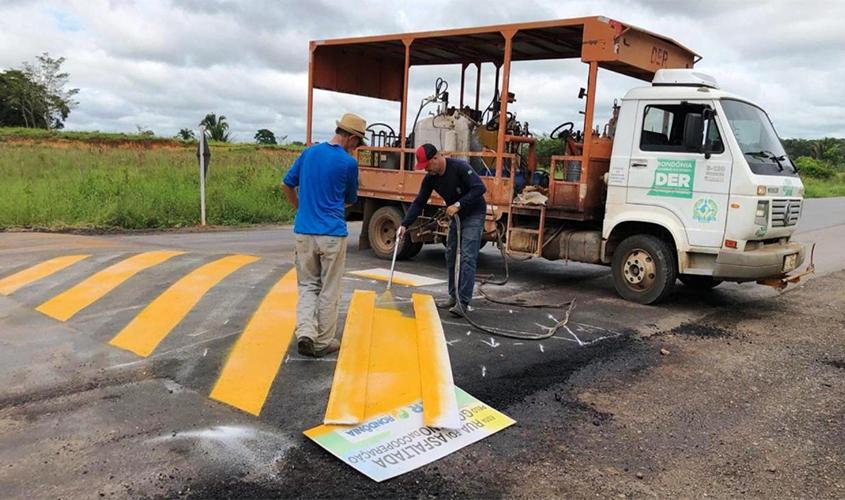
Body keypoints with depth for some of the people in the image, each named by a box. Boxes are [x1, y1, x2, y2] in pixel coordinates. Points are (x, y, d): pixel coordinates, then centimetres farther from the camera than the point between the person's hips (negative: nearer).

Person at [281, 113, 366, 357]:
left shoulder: (309, 152, 5)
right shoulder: (349, 162, -7)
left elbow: (287, 185, 14)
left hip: (304, 232, 4)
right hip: (332, 234, -4)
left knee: (307, 285, 16)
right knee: (329, 290, 9)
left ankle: (305, 333, -3)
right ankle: (323, 342, 17)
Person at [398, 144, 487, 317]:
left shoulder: (460, 167, -25)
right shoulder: (430, 178, -4)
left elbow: (480, 188, -30)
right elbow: (419, 203, -1)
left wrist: (458, 204, -34)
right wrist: (405, 225, -11)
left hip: (474, 214, -8)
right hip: (456, 216, 8)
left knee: (467, 257, -14)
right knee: (451, 256, 9)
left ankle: (463, 302, -13)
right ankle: (454, 297, 20)